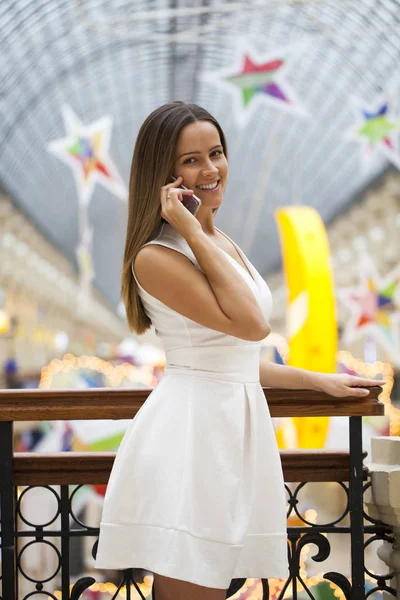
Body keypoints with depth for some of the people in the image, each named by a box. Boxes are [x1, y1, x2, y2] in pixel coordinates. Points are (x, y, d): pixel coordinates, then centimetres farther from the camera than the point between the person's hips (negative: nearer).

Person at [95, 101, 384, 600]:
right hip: (189, 430, -9)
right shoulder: (155, 257, -12)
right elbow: (250, 323, -21)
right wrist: (193, 231, -17)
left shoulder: (222, 244, 17)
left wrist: (320, 381, 28)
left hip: (235, 427, 9)